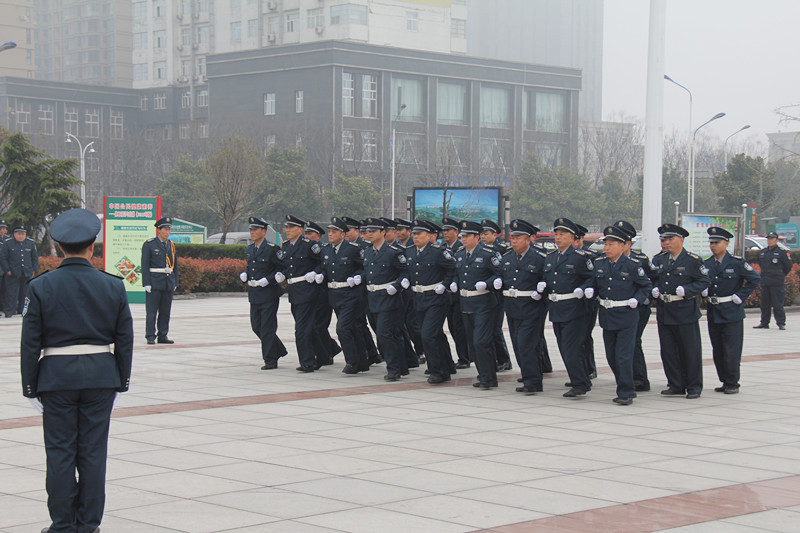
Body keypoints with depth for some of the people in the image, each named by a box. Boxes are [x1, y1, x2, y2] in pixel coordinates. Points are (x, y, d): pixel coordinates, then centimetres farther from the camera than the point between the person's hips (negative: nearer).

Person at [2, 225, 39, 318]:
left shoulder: (31, 243, 10)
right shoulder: (7, 243, 2)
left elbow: (35, 258, 14)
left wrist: (34, 270, 6)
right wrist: (7, 270, -7)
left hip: (27, 274, 3)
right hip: (13, 274, -3)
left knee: (25, 293, 6)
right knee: (11, 293, -4)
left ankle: (22, 310, 17)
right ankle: (9, 312, 0)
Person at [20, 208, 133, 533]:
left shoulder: (40, 287, -5)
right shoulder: (113, 286, 0)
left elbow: (30, 344, -4)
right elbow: (124, 341, 4)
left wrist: (30, 388, 3)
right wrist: (121, 383, 12)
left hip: (57, 376, -1)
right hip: (101, 376, 2)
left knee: (60, 452, 5)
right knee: (93, 451, 7)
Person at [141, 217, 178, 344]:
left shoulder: (171, 245, 13)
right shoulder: (149, 244, -3)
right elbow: (145, 265, -6)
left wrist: (175, 283, 12)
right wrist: (147, 284, -12)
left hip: (169, 284, 5)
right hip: (154, 284, -5)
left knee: (165, 311, 7)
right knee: (152, 311, -4)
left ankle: (163, 336, 14)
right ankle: (150, 337, 0)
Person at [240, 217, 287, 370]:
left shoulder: (272, 249, -10)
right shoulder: (250, 249, 13)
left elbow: (284, 267, -10)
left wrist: (269, 279, -17)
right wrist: (244, 275, 6)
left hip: (269, 294, -8)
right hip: (254, 294, 8)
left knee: (267, 327, -5)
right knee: (256, 326, 11)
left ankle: (270, 360, 5)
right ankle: (279, 350, 28)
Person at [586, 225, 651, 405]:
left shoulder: (632, 265, -8)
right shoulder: (599, 264, 6)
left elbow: (646, 286, 1)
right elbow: (595, 284, 17)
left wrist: (636, 299, -14)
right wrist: (590, 291, -5)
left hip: (626, 316, -6)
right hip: (607, 316, 6)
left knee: (624, 356, -7)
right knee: (611, 356, 10)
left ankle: (626, 393, 2)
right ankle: (626, 388, 24)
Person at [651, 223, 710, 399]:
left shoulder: (693, 260, -6)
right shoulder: (659, 260, 12)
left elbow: (704, 281, -7)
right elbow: (654, 279, 23)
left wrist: (686, 290, -20)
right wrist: (655, 289, 1)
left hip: (685, 312, -6)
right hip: (664, 312, 6)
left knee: (690, 351, 1)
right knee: (668, 351, 8)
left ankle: (694, 387, 11)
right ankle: (676, 386, 17)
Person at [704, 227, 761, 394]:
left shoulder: (737, 262, -6)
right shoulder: (706, 264, 9)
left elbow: (755, 279, -5)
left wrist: (740, 296, -9)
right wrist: (703, 291, 1)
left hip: (732, 313, -5)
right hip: (713, 313, 5)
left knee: (731, 350, -5)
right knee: (718, 351, 9)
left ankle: (732, 383, 4)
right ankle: (724, 381, 19)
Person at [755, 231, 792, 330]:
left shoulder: (782, 252, -6)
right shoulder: (762, 252, 11)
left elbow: (788, 266, 1)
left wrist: (781, 276, 8)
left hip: (777, 282, -6)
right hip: (765, 281, 6)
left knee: (778, 304, -7)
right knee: (764, 304, 9)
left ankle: (781, 323, -1)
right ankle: (764, 323, 17)